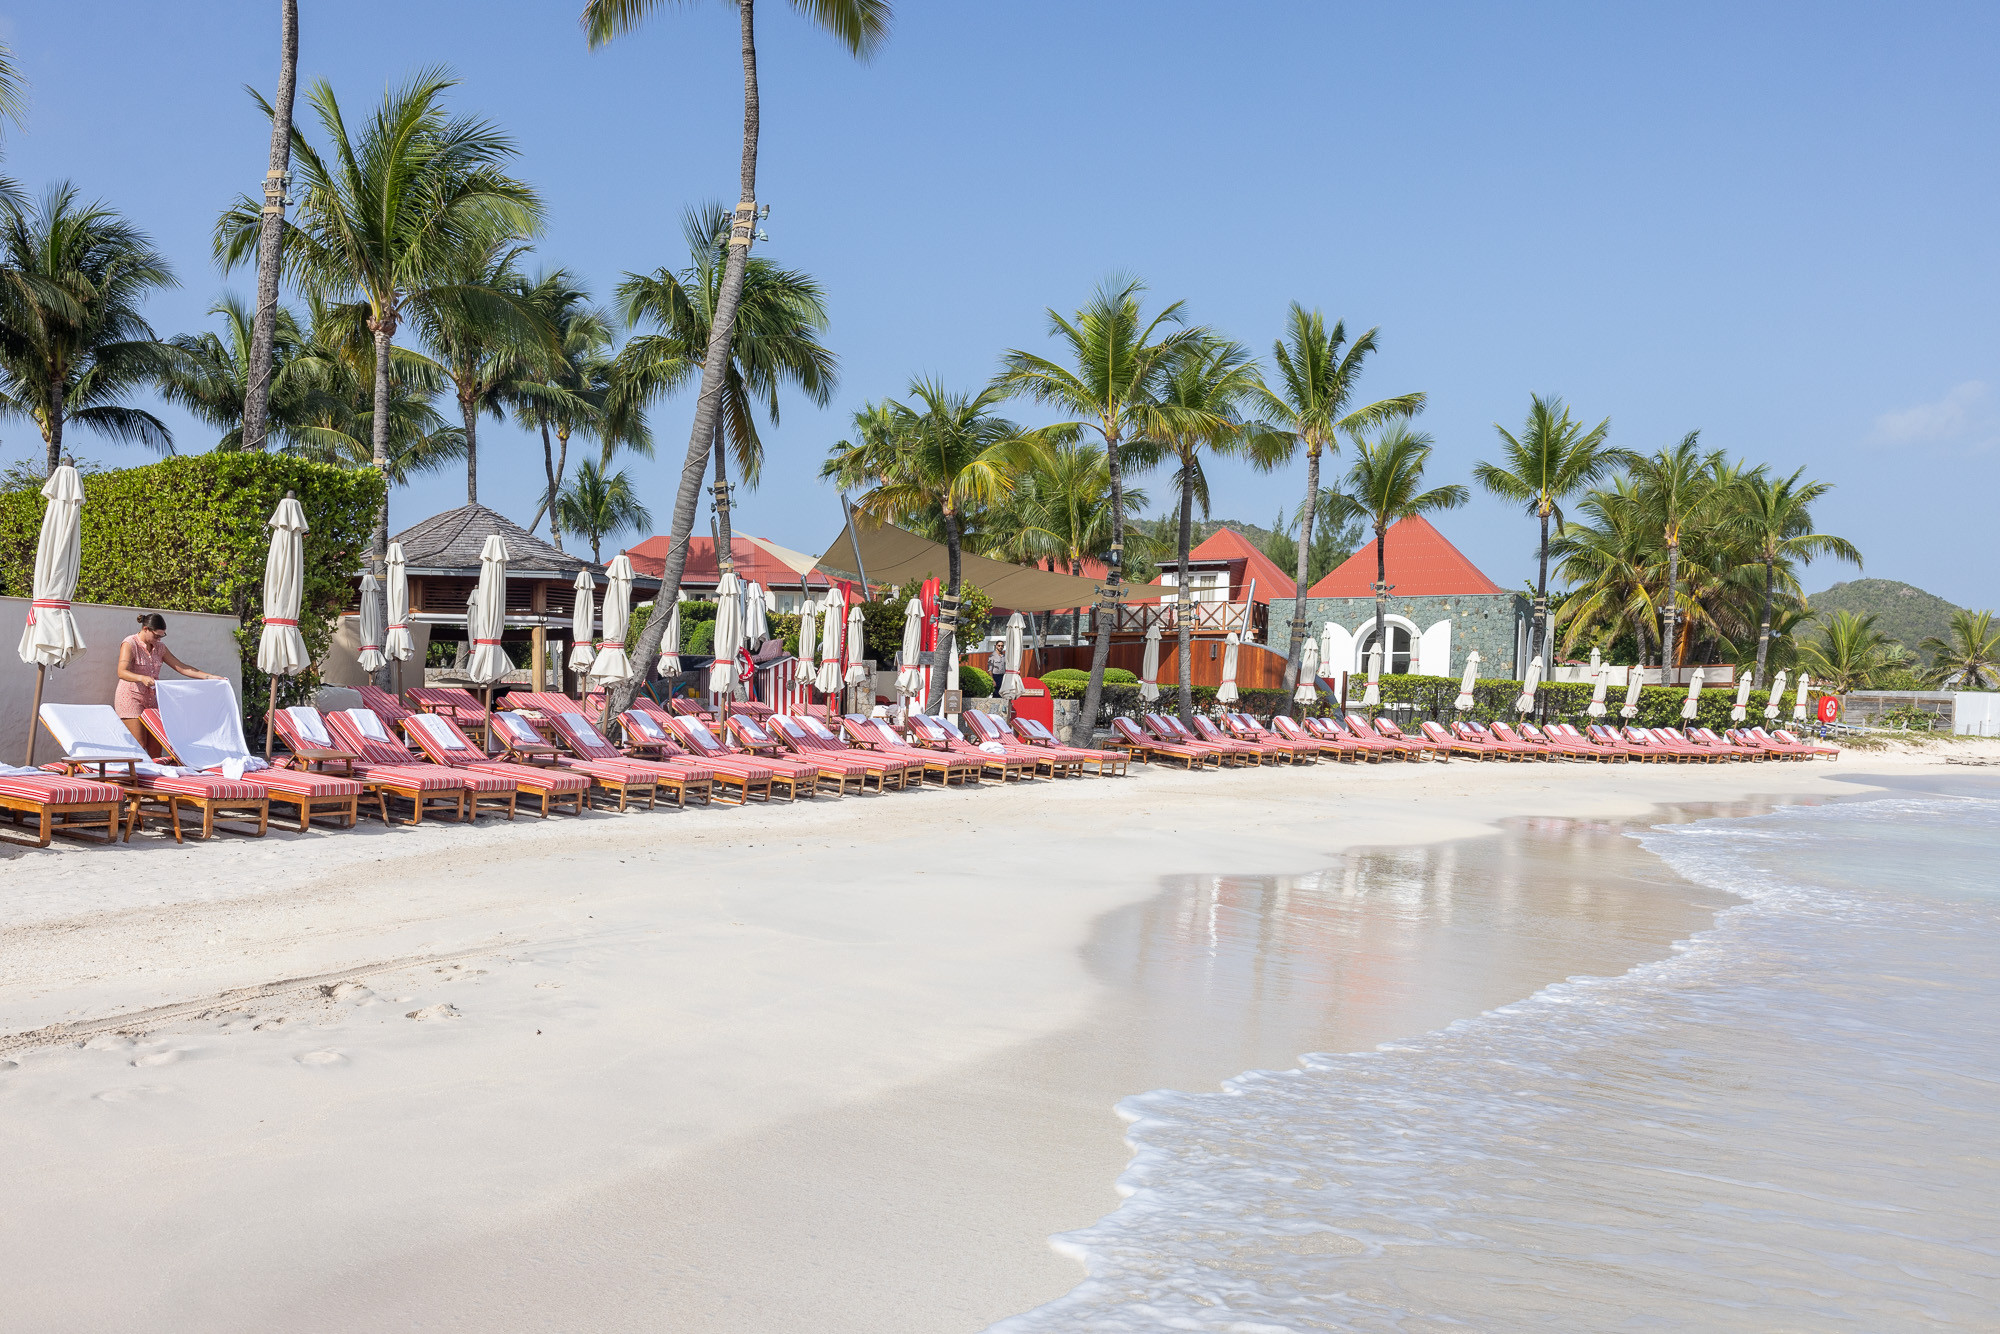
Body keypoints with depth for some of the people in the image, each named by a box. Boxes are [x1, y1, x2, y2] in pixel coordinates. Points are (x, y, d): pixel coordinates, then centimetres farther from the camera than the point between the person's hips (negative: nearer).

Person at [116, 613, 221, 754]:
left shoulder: (159, 647, 11)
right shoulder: (130, 644, -9)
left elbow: (181, 667, 10)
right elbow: (122, 672, -22)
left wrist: (210, 677, 1)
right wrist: (142, 678, -43)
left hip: (151, 699, 6)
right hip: (131, 698, -6)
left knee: (156, 747, -3)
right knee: (139, 745, -15)